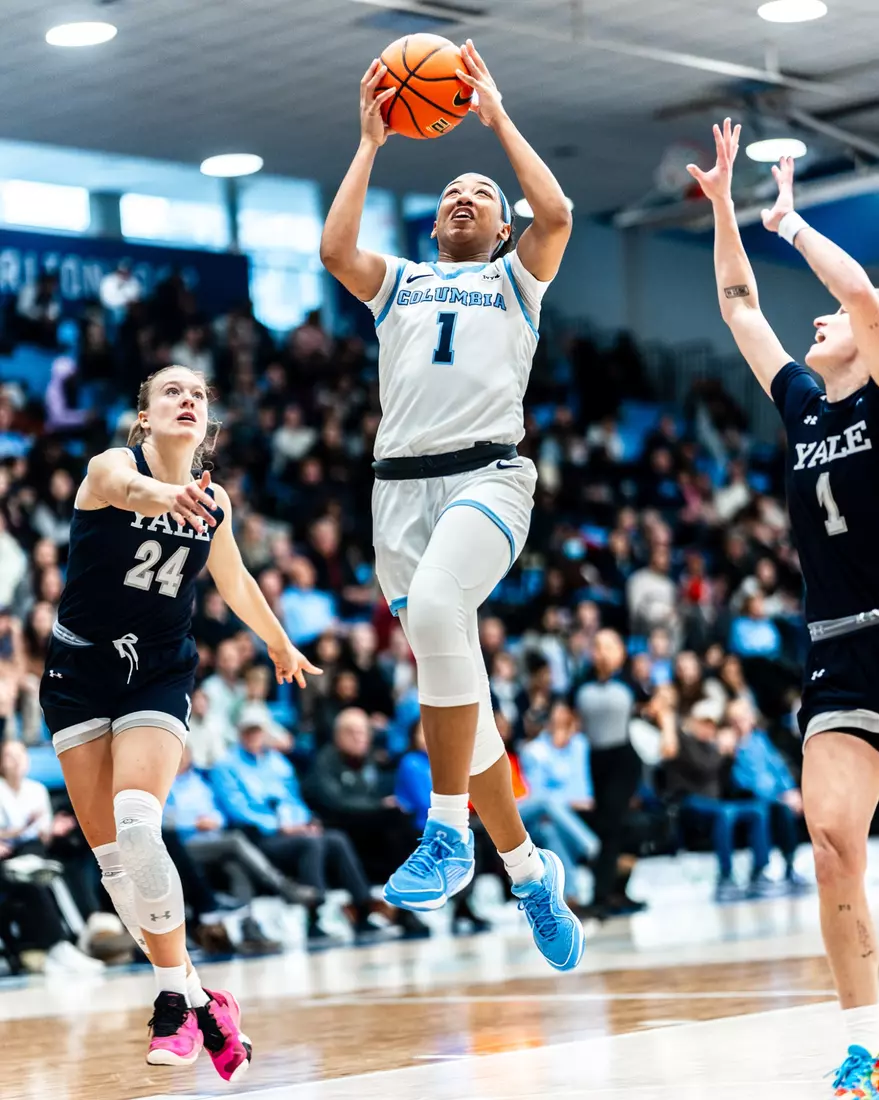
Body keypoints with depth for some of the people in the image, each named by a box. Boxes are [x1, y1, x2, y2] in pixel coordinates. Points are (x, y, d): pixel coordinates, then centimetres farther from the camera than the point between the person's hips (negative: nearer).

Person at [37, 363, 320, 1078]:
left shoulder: (213, 502, 2)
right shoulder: (113, 465, -11)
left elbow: (235, 582, 23)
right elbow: (123, 486, -38)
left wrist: (280, 645, 36)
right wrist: (159, 494, -62)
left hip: (160, 677, 1)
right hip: (80, 671, -1)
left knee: (136, 827, -23)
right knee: (111, 855, -3)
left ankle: (177, 998, -11)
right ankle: (192, 996, 10)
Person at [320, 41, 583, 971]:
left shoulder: (515, 277, 18)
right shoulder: (398, 283, 23)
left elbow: (557, 213, -3)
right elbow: (334, 248, 2)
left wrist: (497, 116, 6)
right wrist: (371, 141, 9)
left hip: (487, 474, -4)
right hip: (400, 485, 4)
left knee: (436, 608, -34)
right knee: (450, 679, 2)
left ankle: (448, 826, -26)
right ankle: (530, 870, 16)